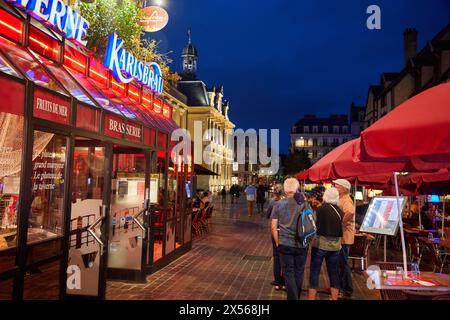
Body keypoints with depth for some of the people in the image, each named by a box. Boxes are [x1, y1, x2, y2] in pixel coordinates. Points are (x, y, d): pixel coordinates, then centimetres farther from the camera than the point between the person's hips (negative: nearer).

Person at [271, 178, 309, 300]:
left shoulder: (279, 205, -3)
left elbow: (274, 227, -2)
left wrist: (277, 243, 9)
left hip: (285, 244, -1)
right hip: (301, 244, 1)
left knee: (288, 273, 7)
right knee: (299, 272, 15)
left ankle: (293, 297, 4)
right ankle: (297, 296, 29)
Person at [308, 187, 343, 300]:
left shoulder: (320, 209, -11)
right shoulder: (340, 211, 1)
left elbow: (314, 225, -11)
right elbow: (341, 230, 7)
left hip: (320, 244, -4)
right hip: (335, 245, 4)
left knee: (314, 272, 6)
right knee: (334, 273, 14)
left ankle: (311, 297, 11)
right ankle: (335, 297, 22)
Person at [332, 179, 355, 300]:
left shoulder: (346, 201, -18)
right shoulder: (341, 199, 16)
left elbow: (350, 212, -39)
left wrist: (339, 223, -29)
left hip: (343, 236, -10)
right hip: (339, 236, 10)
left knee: (343, 264, -1)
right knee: (339, 263, 18)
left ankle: (347, 291, 10)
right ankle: (339, 286, 31)